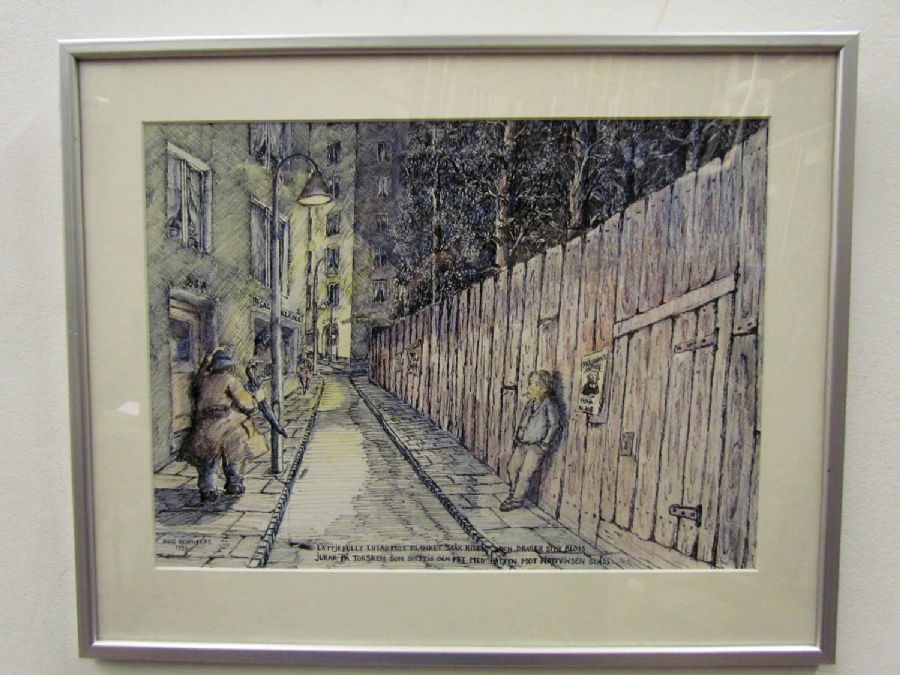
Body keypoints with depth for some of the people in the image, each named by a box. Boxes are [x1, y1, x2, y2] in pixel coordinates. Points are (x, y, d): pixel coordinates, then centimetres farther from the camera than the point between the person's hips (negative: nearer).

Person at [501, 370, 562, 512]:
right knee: (512, 467, 13)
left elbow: (555, 425, -15)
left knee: (525, 474, -4)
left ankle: (517, 500, 13)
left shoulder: (549, 403, -15)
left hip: (536, 446, -8)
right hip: (522, 444, 8)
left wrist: (545, 445, -14)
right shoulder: (531, 402, 8)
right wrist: (518, 436, 12)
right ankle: (513, 494, 32)